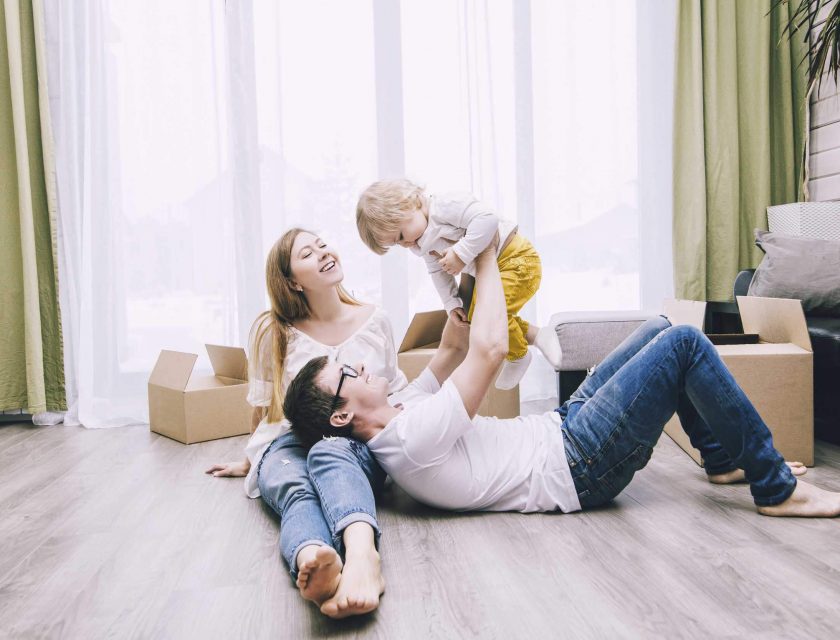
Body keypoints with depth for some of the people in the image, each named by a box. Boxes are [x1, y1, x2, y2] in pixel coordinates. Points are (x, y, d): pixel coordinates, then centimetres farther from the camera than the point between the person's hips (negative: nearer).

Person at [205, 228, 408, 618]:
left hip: (357, 444, 0)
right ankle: (314, 566, -70)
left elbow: (394, 394, 22)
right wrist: (251, 462, 28)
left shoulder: (375, 321, 9)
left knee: (333, 454, -39)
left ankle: (361, 554, -67)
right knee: (297, 492, -38)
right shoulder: (273, 332, 4)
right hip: (290, 443, 0)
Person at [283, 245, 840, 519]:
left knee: (661, 330, 12)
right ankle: (776, 489, 0)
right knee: (683, 343, -15)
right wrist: (486, 261, -14)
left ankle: (724, 459, 24)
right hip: (580, 466, -10)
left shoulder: (398, 417, 5)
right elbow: (491, 350, -28)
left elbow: (450, 353, 16)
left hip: (562, 425, 10)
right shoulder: (412, 437, -25)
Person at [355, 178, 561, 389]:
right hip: (489, 273, 11)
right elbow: (438, 272, 11)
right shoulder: (423, 244, 5)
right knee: (475, 316, 13)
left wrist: (461, 254, -34)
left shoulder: (444, 206, -27)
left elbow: (486, 219, -38)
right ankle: (535, 335, 22)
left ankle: (518, 357, 4)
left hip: (517, 258, -10)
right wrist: (451, 303, 1)